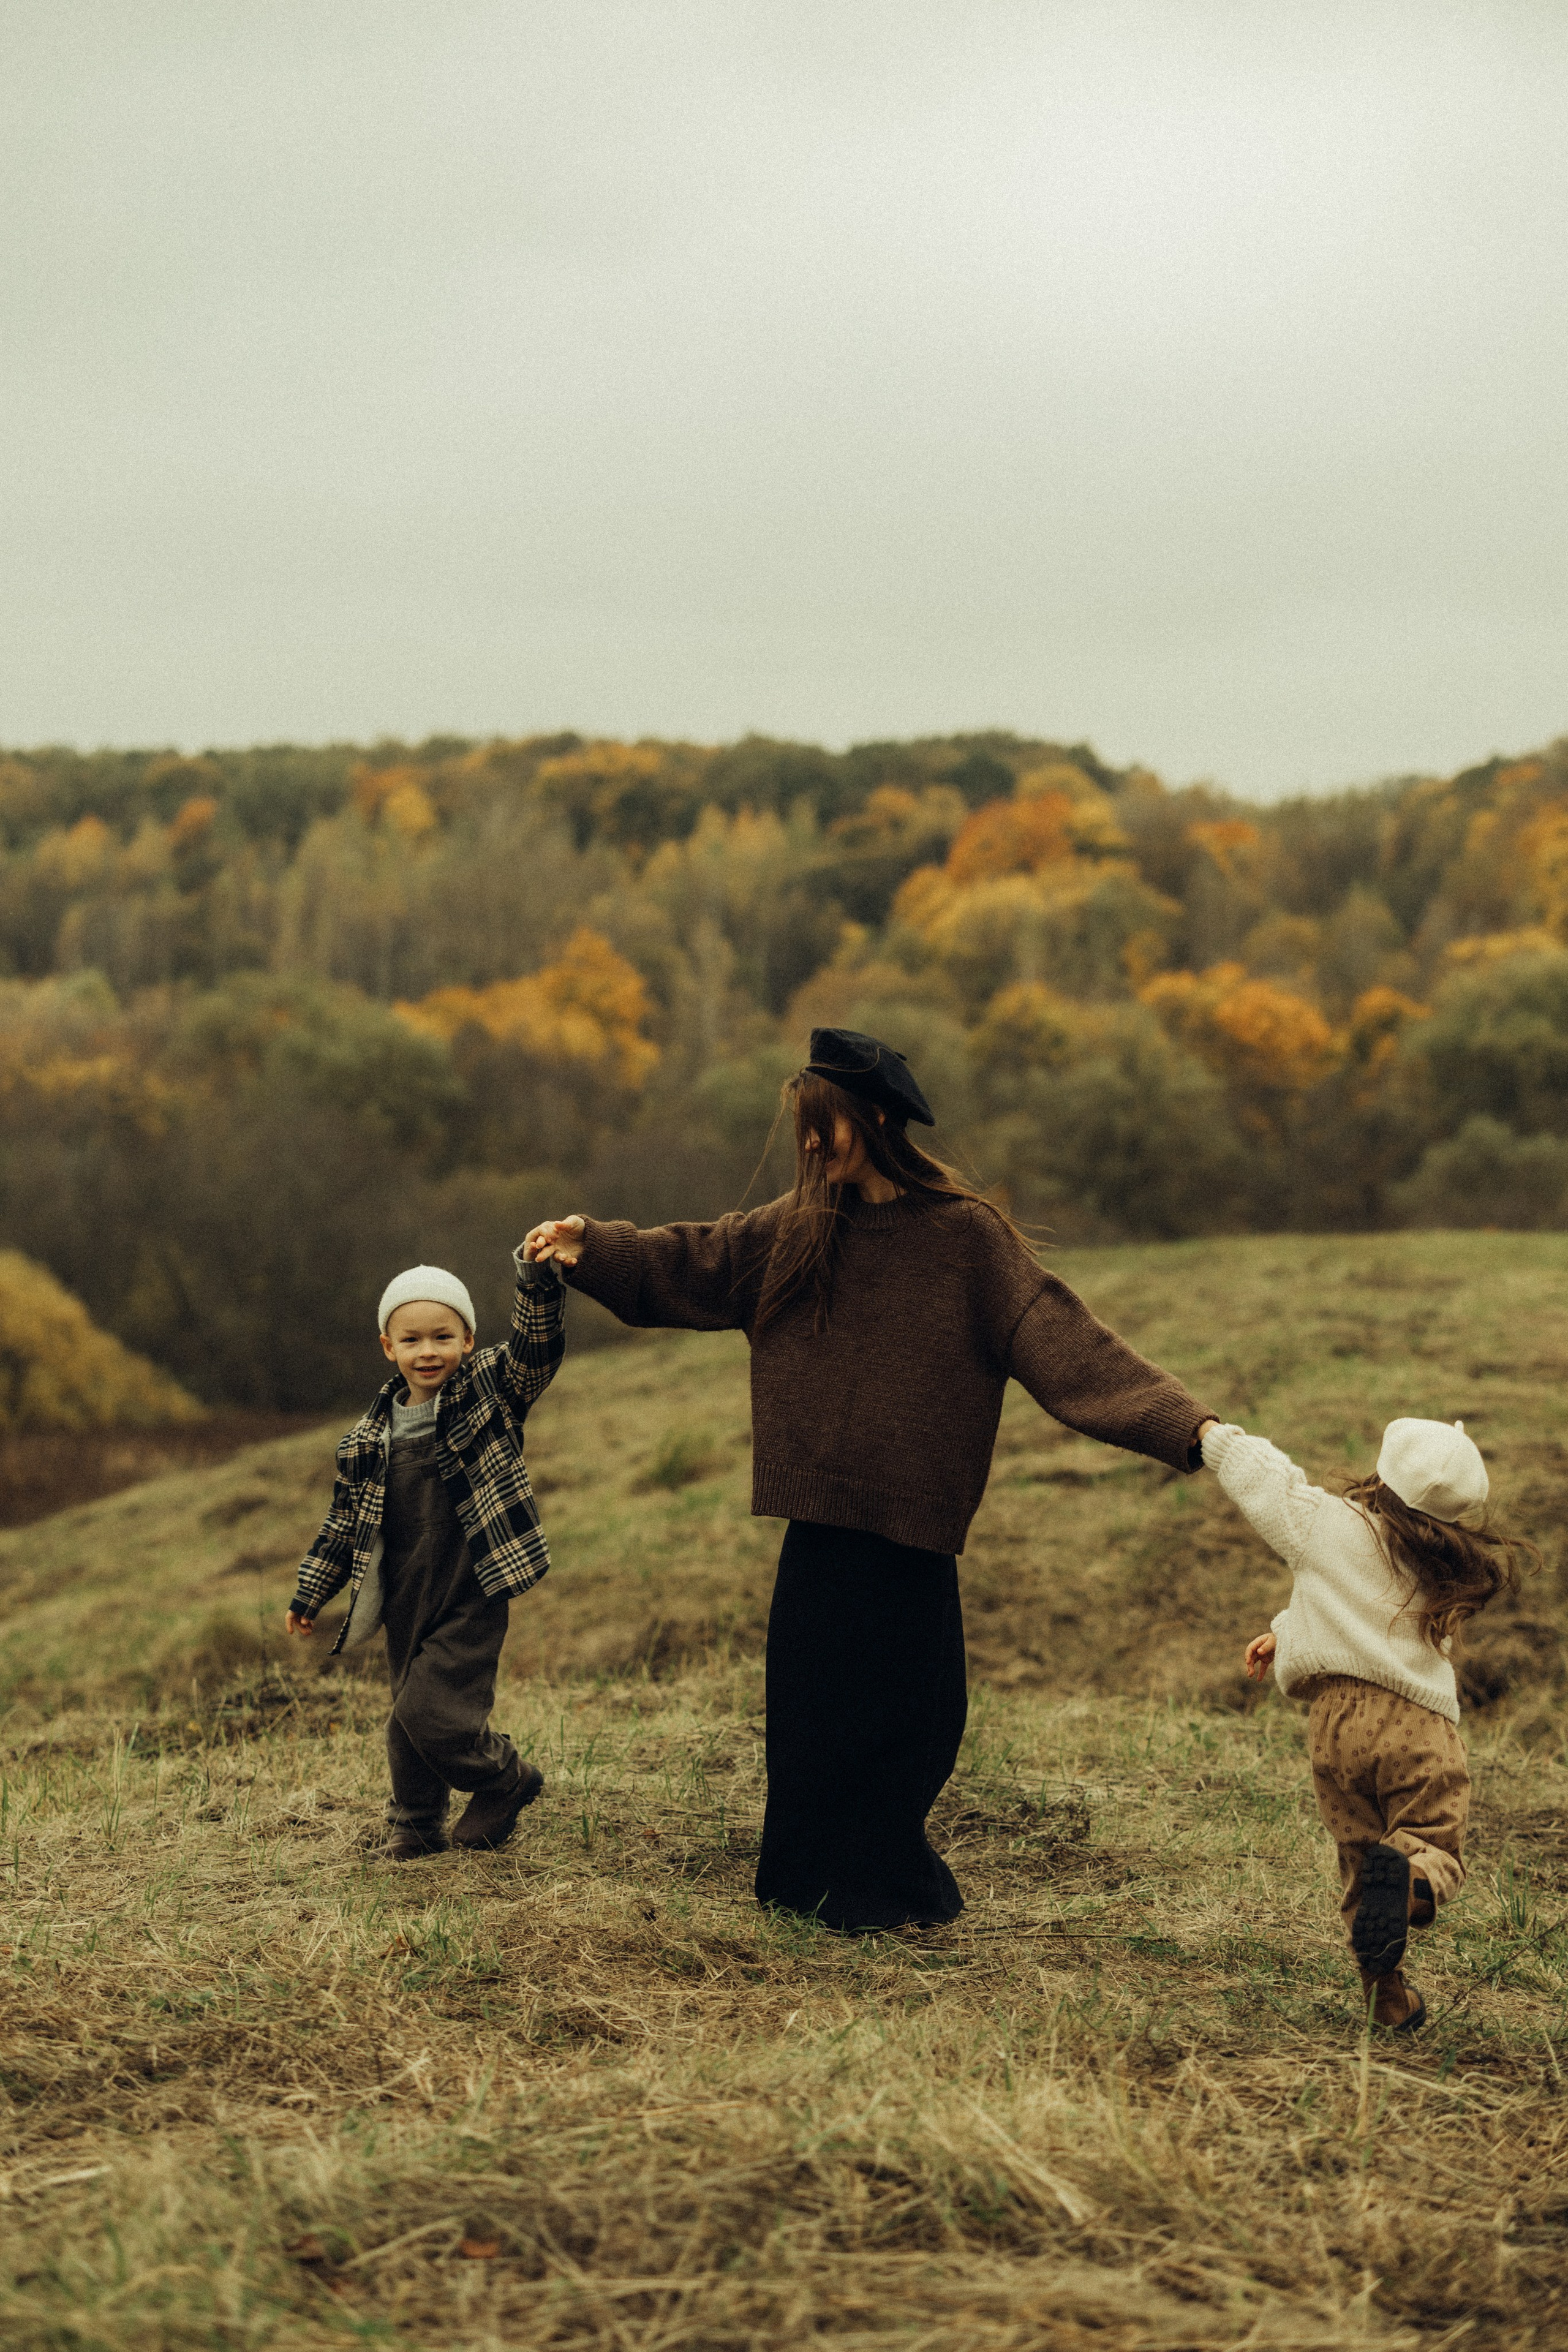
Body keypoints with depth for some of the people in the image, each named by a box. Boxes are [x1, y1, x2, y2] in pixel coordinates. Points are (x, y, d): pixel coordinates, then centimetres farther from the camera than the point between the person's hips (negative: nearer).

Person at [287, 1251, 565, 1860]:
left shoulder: (490, 1390, -3)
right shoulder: (369, 1437, 7)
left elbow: (537, 1343, -20)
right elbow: (345, 1521, 16)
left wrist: (538, 1277, -37)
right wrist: (310, 1593, 17)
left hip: (470, 1600, -5)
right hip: (405, 1603, 5)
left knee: (431, 1711, -12)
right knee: (409, 1718, 13)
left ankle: (505, 1781, 14)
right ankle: (415, 1826, 34)